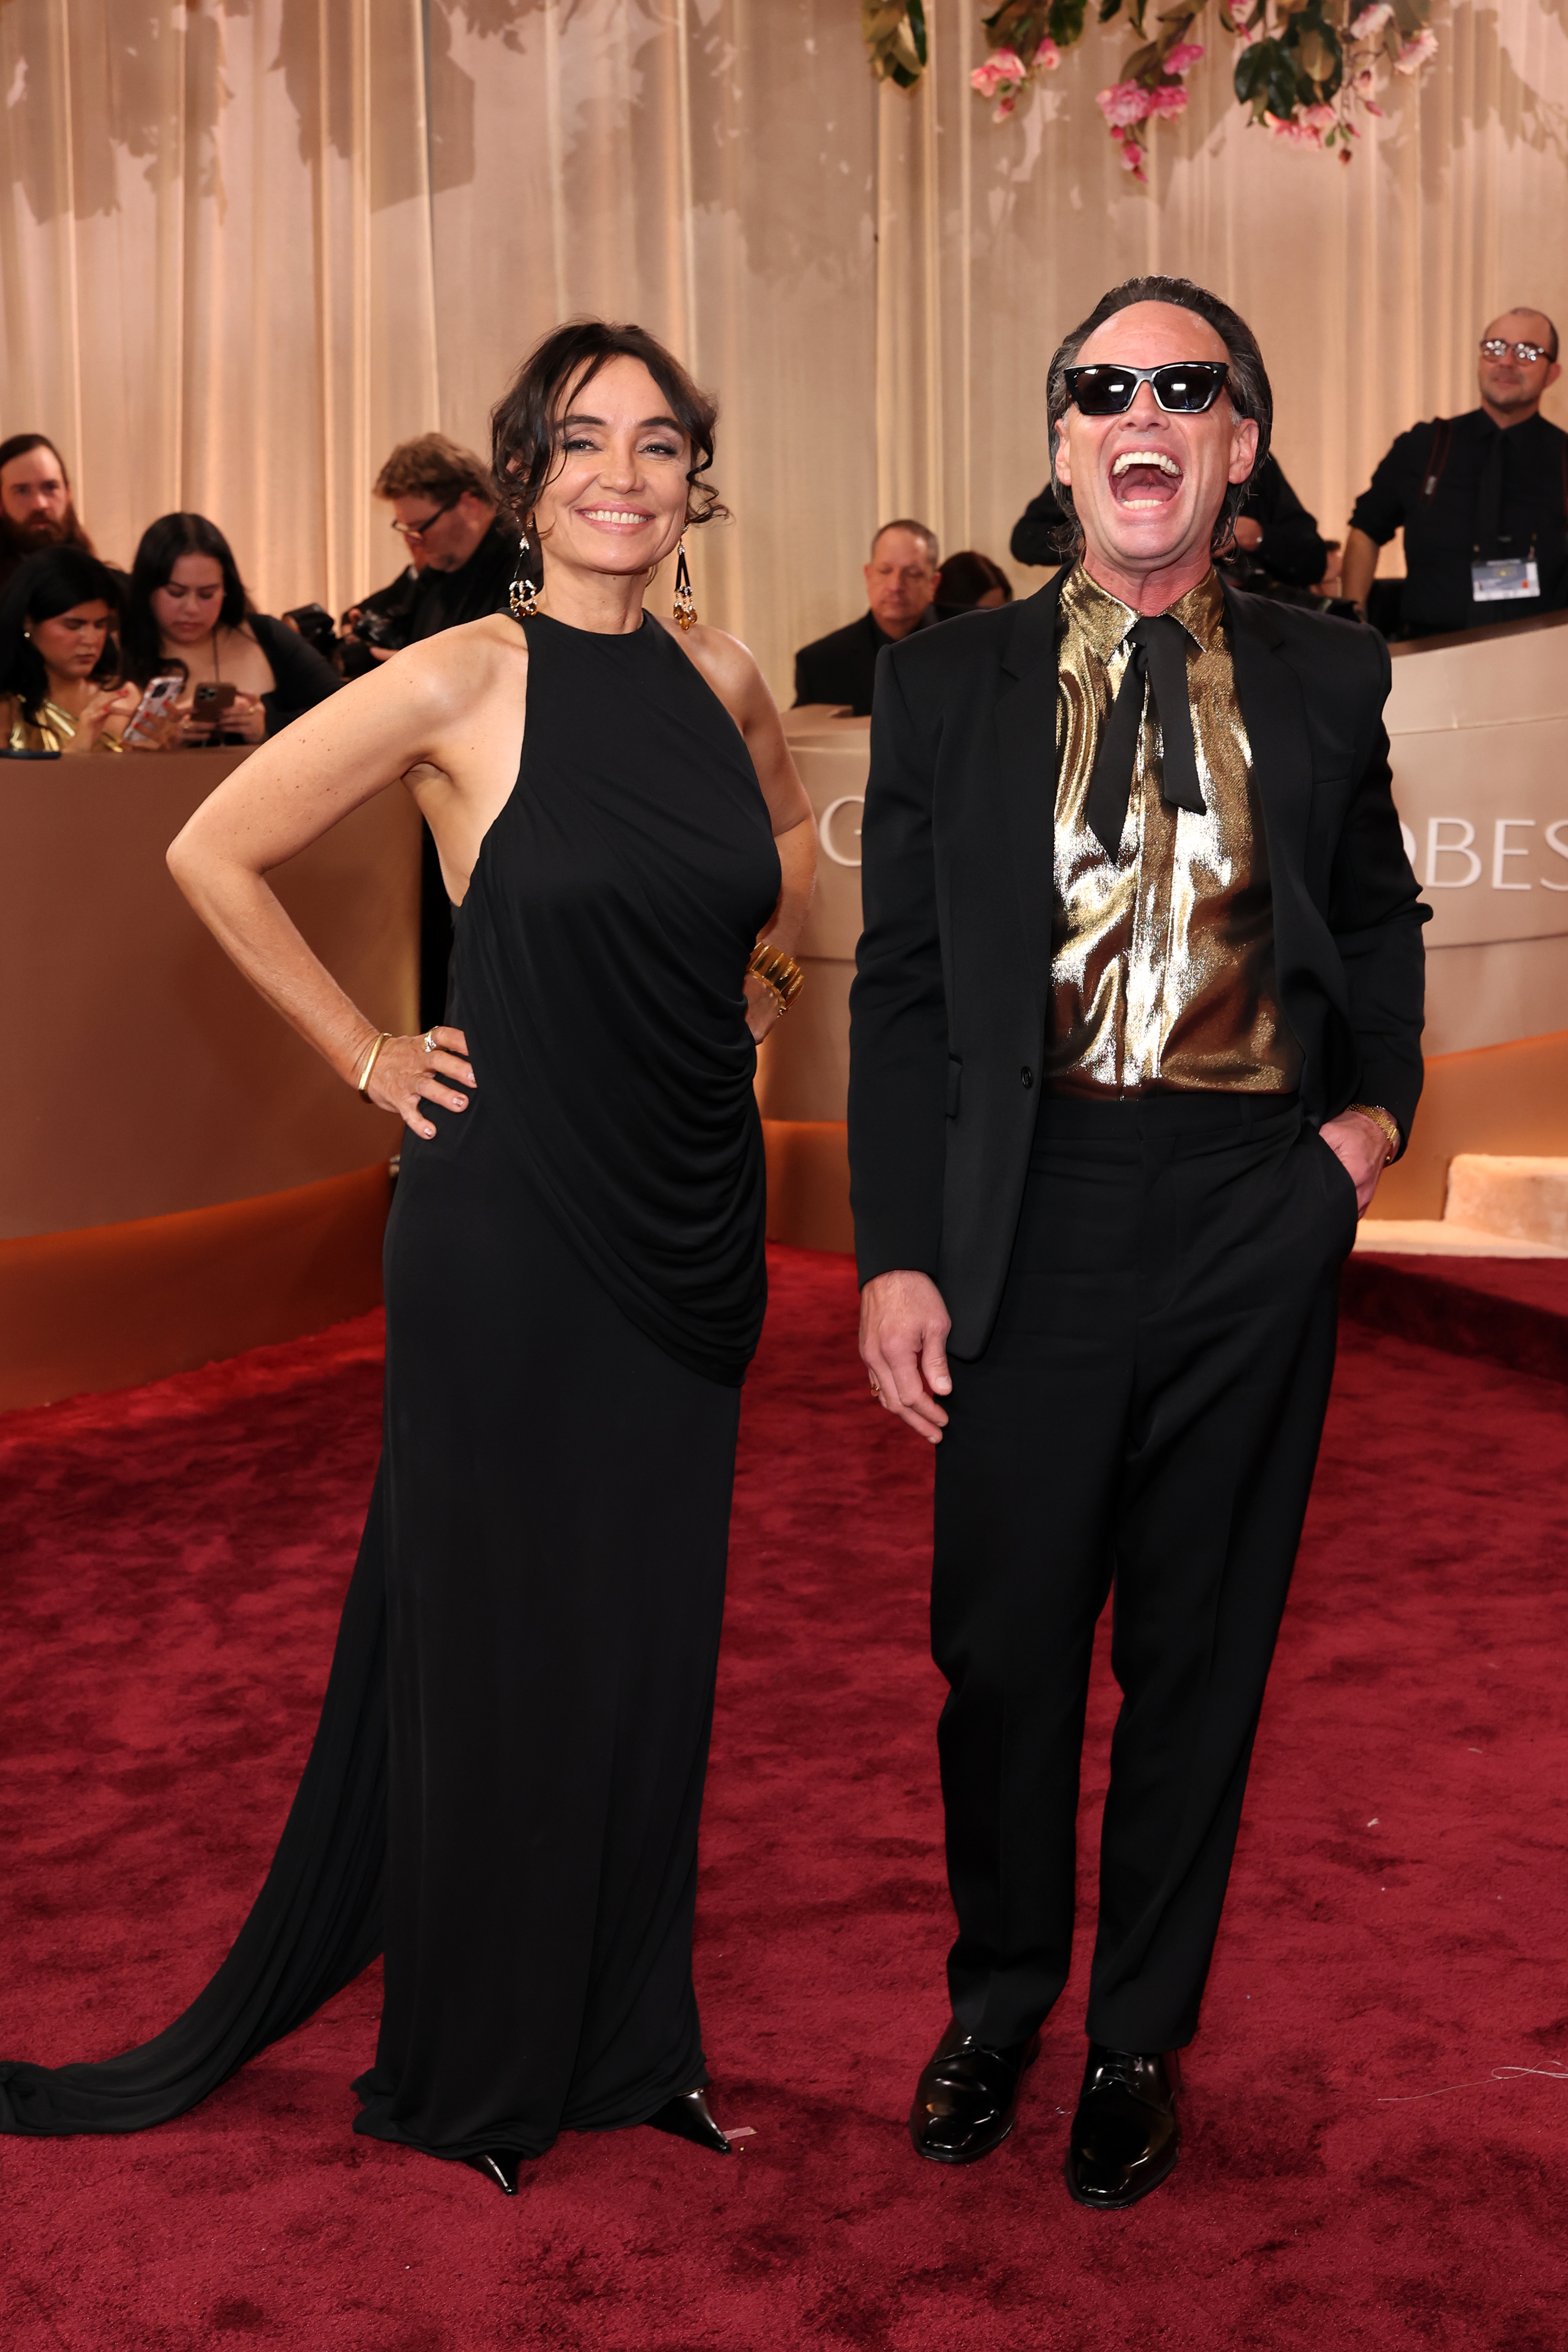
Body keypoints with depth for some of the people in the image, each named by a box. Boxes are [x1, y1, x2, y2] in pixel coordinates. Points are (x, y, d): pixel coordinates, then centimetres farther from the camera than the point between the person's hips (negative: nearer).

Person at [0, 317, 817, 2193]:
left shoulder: (720, 678, 5)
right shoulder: (466, 679, -11)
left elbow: (789, 832, 27)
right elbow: (214, 853, -8)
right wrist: (366, 1058, -7)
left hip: (691, 1219, 5)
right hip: (508, 1221, -5)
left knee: (653, 1623, 13)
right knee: (496, 1628, 6)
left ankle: (624, 2035, 30)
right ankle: (472, 2060, 26)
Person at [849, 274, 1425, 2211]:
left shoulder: (1326, 679, 7)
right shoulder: (948, 686, 4)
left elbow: (1382, 918, 21)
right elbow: (902, 985, 2)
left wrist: (1381, 1099, 4)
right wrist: (895, 1256, -4)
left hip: (1259, 1211, 1)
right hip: (1037, 1210, -1)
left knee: (1202, 1651, 11)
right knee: (1004, 1647, 8)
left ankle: (1142, 2035, 31)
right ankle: (999, 1995, 34)